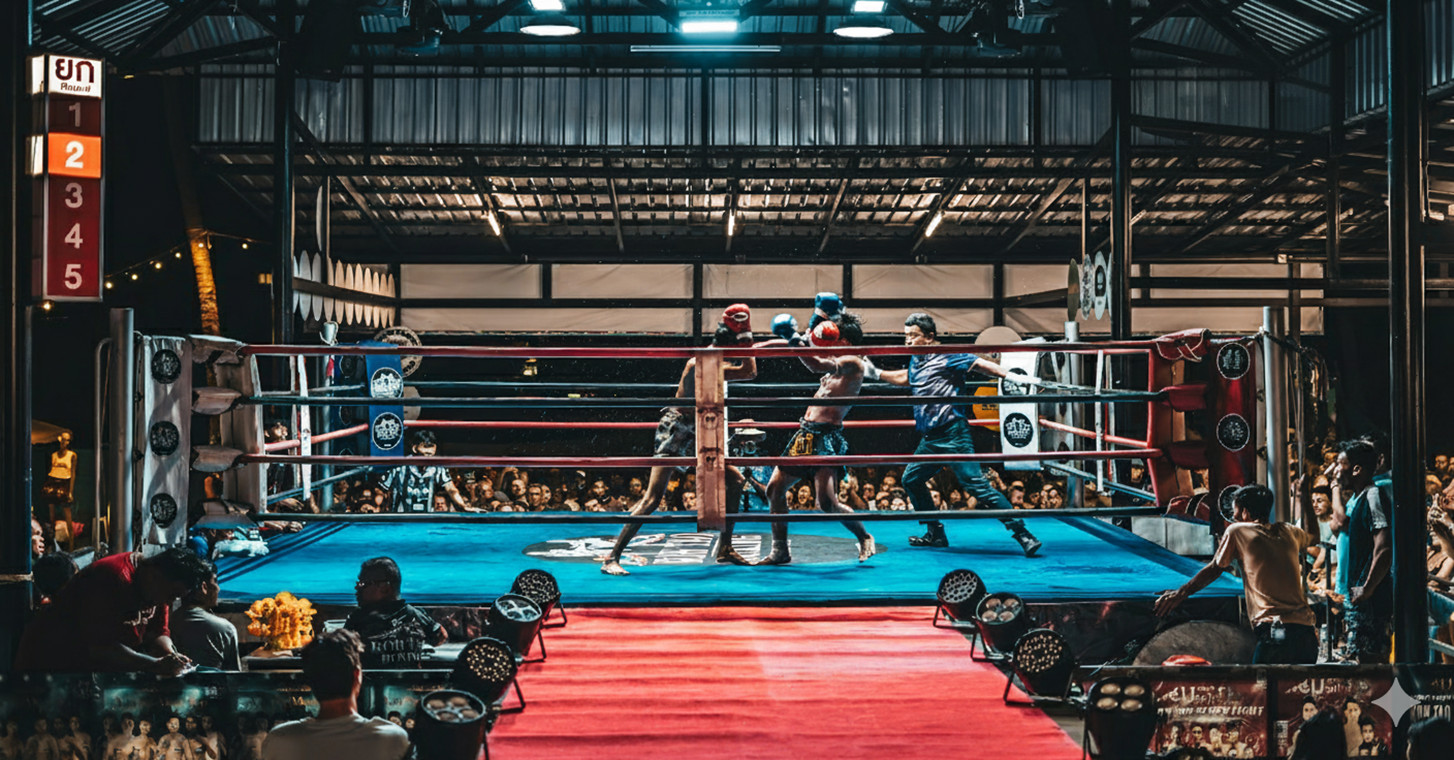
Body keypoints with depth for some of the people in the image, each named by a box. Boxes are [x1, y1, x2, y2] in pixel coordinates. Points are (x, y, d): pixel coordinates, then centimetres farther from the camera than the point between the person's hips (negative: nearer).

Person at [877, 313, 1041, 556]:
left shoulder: (946, 357, -8)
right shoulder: (916, 361, 17)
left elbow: (979, 364, -15)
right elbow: (905, 378, 39)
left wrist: (1011, 376, -26)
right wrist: (876, 373, 38)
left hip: (953, 435, -9)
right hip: (930, 440, 9)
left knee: (975, 483, -17)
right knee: (911, 479, 15)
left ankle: (1022, 534, -17)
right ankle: (936, 534, 25)